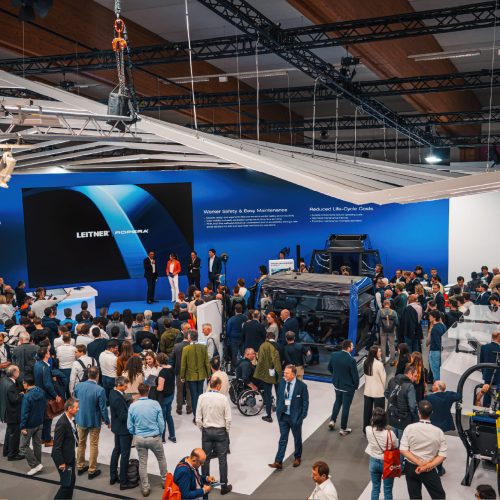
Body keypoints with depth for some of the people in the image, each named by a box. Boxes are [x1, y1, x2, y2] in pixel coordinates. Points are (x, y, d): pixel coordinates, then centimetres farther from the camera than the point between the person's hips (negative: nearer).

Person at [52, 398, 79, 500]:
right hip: (63, 458, -9)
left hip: (70, 455, 9)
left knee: (71, 481, 19)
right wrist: (61, 462, -19)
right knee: (67, 483, 0)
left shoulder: (71, 419, -2)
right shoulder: (62, 423, -28)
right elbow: (57, 446, -23)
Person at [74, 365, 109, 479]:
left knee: (81, 443, 21)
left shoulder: (79, 386, -11)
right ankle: (92, 470, 18)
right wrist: (107, 421, -3)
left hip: (81, 419, 4)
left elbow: (75, 399, 7)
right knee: (94, 445, 11)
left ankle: (80, 466, 35)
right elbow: (103, 408, -18)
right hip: (94, 421, -4)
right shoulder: (100, 390, -25)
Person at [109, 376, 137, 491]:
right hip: (124, 429, -10)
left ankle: (113, 476, 35)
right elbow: (123, 416, -27)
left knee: (117, 450, 22)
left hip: (117, 427, 10)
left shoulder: (113, 392, -1)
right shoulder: (118, 398, -30)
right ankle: (124, 482, 12)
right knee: (125, 455, 2)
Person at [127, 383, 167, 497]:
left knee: (142, 463, 14)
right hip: (154, 438, -1)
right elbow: (161, 423, -8)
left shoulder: (133, 406, -9)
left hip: (139, 439, 1)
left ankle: (145, 488, 22)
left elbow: (130, 426, -2)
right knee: (161, 459, 22)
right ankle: (164, 481, 35)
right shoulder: (155, 404, -13)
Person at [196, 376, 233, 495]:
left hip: (206, 431, 2)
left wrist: (202, 429, 10)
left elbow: (198, 418, -5)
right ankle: (224, 486, 15)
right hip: (221, 431, -2)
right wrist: (226, 431, 5)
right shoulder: (223, 398, -14)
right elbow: (228, 418, -11)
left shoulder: (202, 397, -9)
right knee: (222, 459, 8)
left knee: (205, 458, 14)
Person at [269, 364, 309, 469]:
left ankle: (297, 457, 37)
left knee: (297, 438, 16)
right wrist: (278, 411, 6)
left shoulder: (302, 386, -17)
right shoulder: (282, 382, -4)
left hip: (295, 417, -3)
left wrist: (302, 417, -12)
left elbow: (305, 402, -10)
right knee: (283, 439, 5)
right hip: (283, 416, 3)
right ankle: (278, 462, 6)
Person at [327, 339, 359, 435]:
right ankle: (343, 429, 23)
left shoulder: (334, 355, -11)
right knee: (346, 407, 10)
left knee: (337, 402, 29)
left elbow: (329, 368, 4)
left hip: (337, 384, 5)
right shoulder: (351, 360, -28)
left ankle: (332, 421, 29)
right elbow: (355, 375, -19)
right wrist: (356, 385, 0)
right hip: (348, 387, -5)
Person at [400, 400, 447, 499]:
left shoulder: (409, 428, -12)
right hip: (429, 470, -1)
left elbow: (403, 450, -15)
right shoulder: (438, 432, -11)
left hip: (410, 468, 1)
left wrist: (419, 463, -15)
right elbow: (442, 455, -12)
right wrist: (428, 466, -15)